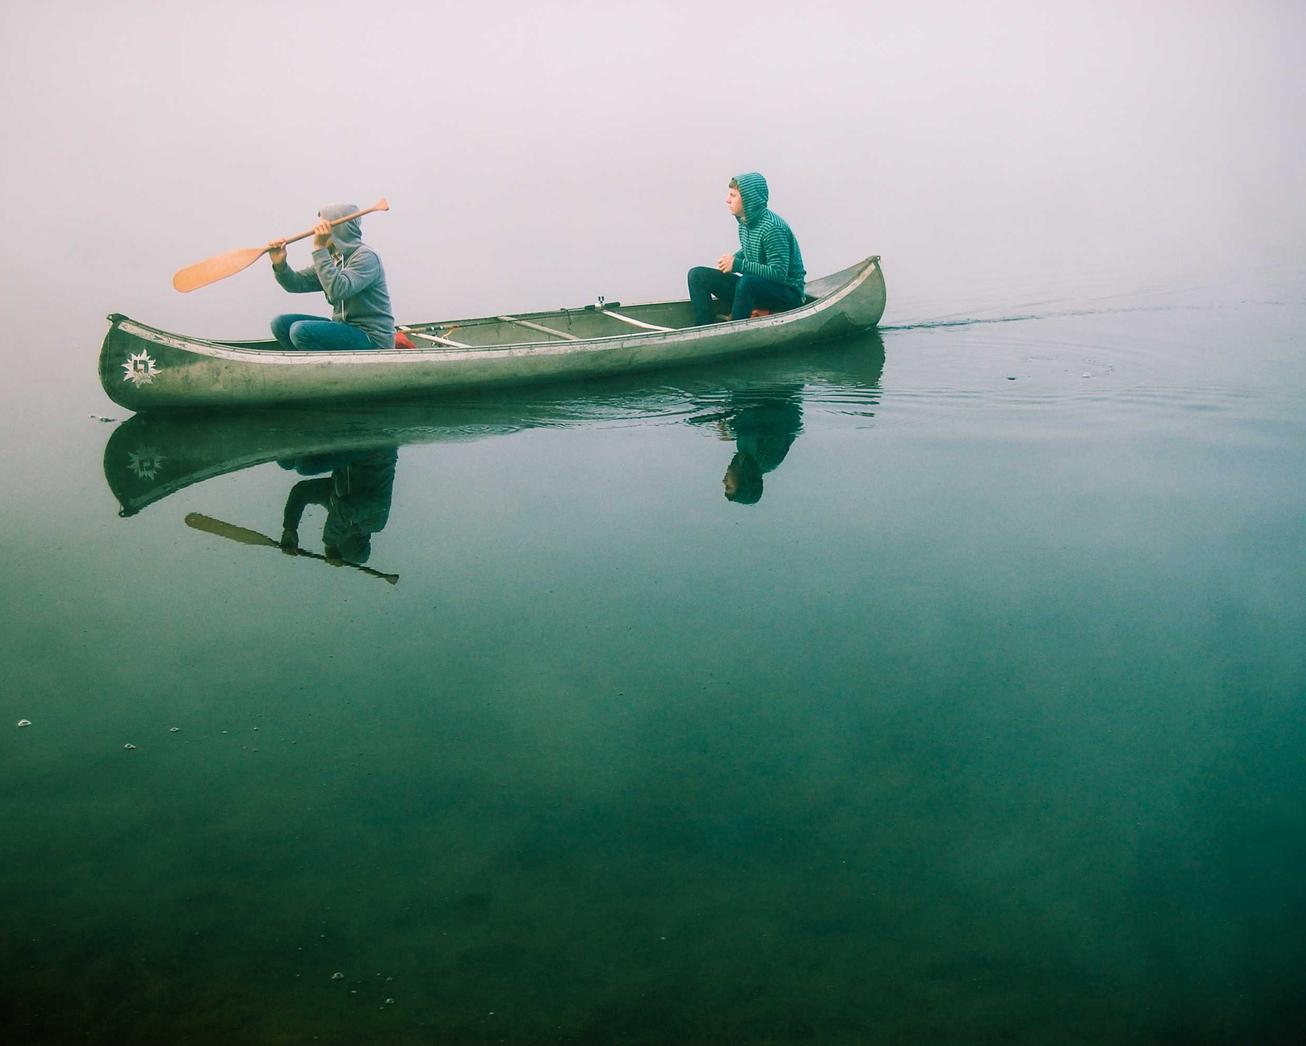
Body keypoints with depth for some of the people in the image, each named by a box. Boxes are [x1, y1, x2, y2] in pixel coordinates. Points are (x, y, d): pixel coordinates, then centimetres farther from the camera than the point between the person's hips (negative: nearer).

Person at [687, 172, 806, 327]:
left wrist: (738, 265, -25)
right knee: (698, 275, -2)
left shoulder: (773, 228, -22)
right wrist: (732, 259, -2)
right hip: (751, 289, 8)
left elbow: (779, 274, -26)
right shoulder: (745, 222, 3)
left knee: (748, 281, -40)